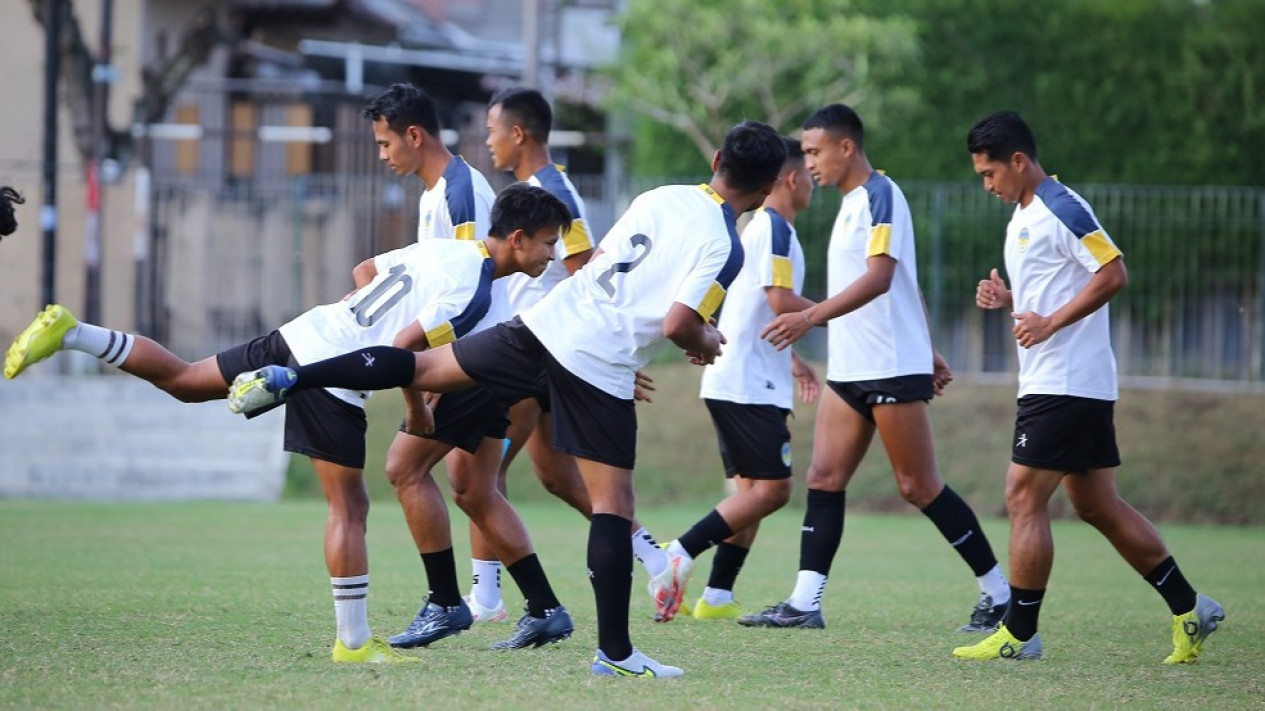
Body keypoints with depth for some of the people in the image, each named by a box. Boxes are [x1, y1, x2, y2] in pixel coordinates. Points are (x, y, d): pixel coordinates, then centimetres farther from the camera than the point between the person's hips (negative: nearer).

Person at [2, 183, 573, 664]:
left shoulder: (439, 250, 12)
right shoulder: (473, 291, -15)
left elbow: (365, 270, 28)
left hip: (299, 336, 8)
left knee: (182, 379, 19)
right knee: (350, 509, 0)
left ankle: (71, 333, 9)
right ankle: (354, 642, 4)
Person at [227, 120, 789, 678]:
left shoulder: (662, 197, 12)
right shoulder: (725, 247, -8)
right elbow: (677, 324, -14)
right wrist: (704, 342, 9)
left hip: (548, 321, 5)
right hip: (602, 371, -5)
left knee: (421, 368, 14)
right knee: (613, 504, 0)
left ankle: (286, 379, 2)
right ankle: (614, 651, 0)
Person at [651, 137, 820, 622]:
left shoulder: (758, 227, 21)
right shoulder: (775, 228, -11)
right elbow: (781, 301, -21)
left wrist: (792, 359, 33)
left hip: (731, 380, 10)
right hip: (750, 384, -10)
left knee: (751, 490, 9)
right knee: (771, 488, -12)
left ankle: (717, 596, 4)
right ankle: (680, 554, -16)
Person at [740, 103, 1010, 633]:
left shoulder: (880, 196, -13)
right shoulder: (853, 202, 16)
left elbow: (879, 277, -26)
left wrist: (811, 317, -35)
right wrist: (928, 351, 26)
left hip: (893, 370, -9)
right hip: (849, 371, 9)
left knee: (919, 487, -5)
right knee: (824, 479, 0)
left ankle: (999, 594, 4)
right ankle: (805, 603, -3)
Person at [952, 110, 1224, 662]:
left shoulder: (1062, 210, -13)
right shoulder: (1024, 214, 18)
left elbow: (1113, 274, -20)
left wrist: (1049, 323, -21)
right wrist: (1006, 298, 8)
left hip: (1065, 384, -10)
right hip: (1068, 385, 10)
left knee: (1024, 499, -7)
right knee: (1096, 504, 11)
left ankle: (1020, 633, -2)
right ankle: (1190, 609, 14)